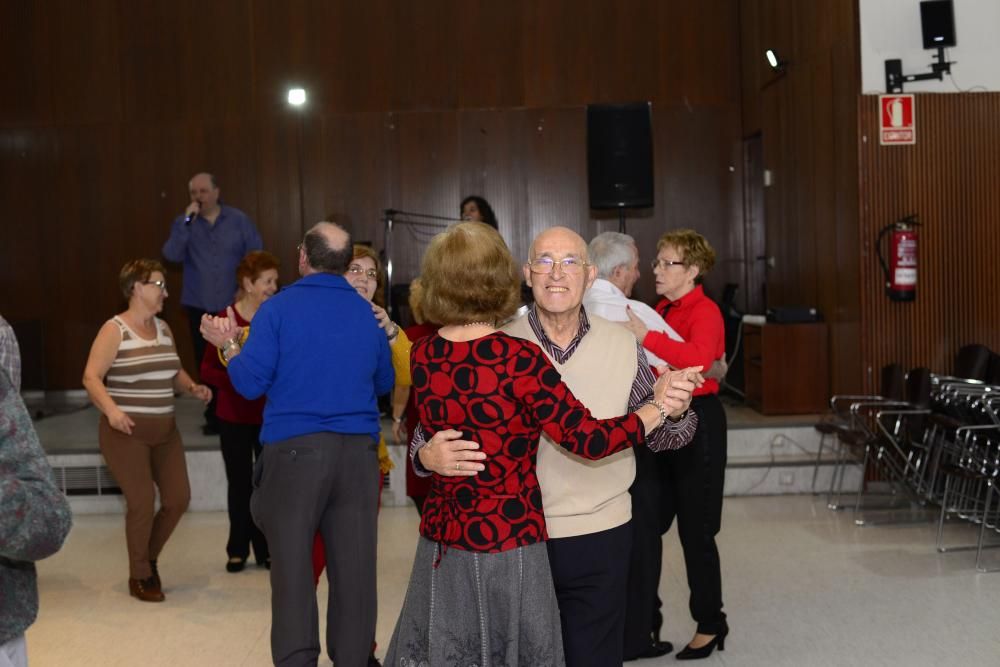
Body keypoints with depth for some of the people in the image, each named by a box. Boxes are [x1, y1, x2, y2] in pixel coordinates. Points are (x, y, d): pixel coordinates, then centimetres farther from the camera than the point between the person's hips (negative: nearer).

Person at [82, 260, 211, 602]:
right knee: (142, 503, -8)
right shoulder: (114, 330, -9)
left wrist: (193, 387, -2)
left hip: (164, 431, 7)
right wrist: (111, 408, -31)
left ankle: (149, 558, 27)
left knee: (178, 499, 3)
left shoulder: (163, 328, 11)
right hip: (126, 432, -6)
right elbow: (91, 377, -15)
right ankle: (139, 576, 13)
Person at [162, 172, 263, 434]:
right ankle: (215, 415, 20)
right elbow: (172, 255, -13)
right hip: (200, 306, 2)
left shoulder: (238, 220, 1)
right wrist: (187, 221, -18)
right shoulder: (184, 222, 3)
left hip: (234, 304, -2)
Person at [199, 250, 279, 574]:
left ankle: (265, 548, 20)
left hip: (271, 414, 1)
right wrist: (233, 380, -19)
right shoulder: (225, 319, -7)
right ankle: (238, 549, 25)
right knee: (239, 483, 10)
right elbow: (208, 367, -3)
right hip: (234, 416, 0)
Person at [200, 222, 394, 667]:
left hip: (295, 450, -3)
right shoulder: (366, 313, 10)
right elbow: (385, 383, 21)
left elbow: (250, 383, -4)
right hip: (358, 450, 3)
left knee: (292, 563, 3)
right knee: (353, 565, 6)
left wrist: (228, 344, 13)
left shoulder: (280, 307, -2)